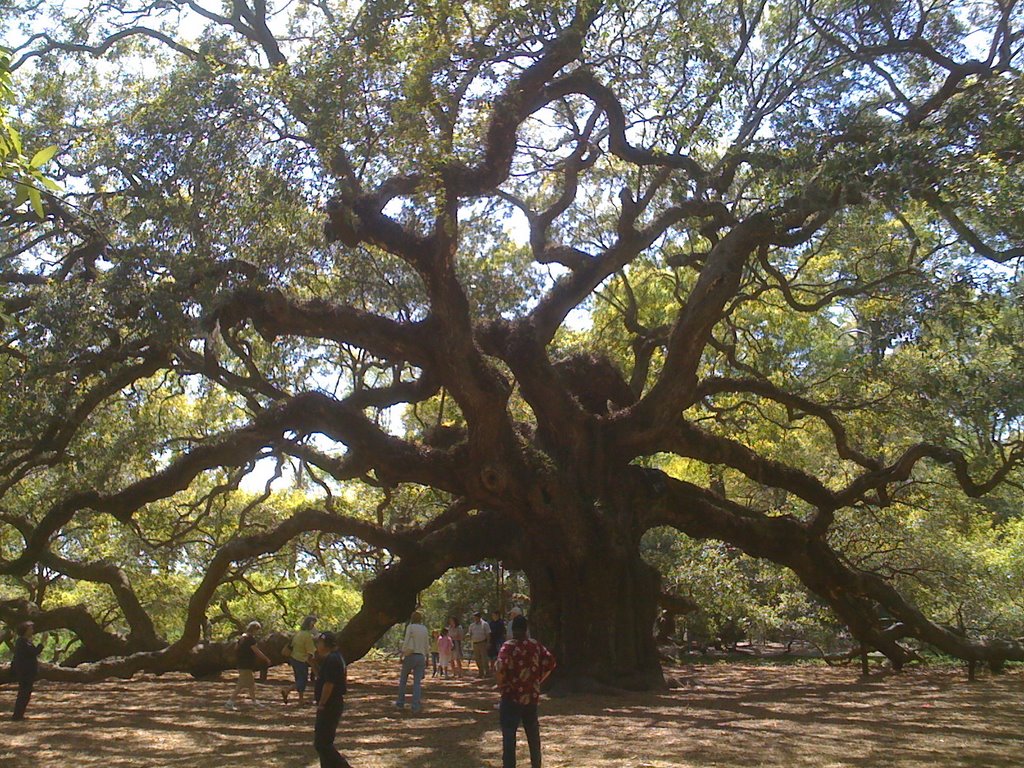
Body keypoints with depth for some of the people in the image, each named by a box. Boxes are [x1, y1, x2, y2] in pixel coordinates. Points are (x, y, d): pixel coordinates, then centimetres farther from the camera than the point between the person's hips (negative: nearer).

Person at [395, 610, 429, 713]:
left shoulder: (410, 627, -5)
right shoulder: (424, 629, 10)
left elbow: (406, 643, -11)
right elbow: (427, 646, 13)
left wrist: (402, 656, -4)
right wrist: (425, 658, 21)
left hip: (410, 656, -3)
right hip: (421, 657, 3)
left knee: (403, 680, 13)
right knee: (417, 683, 0)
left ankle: (400, 704, 14)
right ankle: (415, 707, -9)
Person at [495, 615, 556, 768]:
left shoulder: (508, 646, -13)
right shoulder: (536, 646, 3)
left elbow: (500, 667, -26)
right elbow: (550, 662, 3)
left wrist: (501, 685, -10)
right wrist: (538, 680, 10)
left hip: (512, 697, -5)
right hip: (532, 696, 5)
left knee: (509, 735, 1)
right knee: (533, 734, 19)